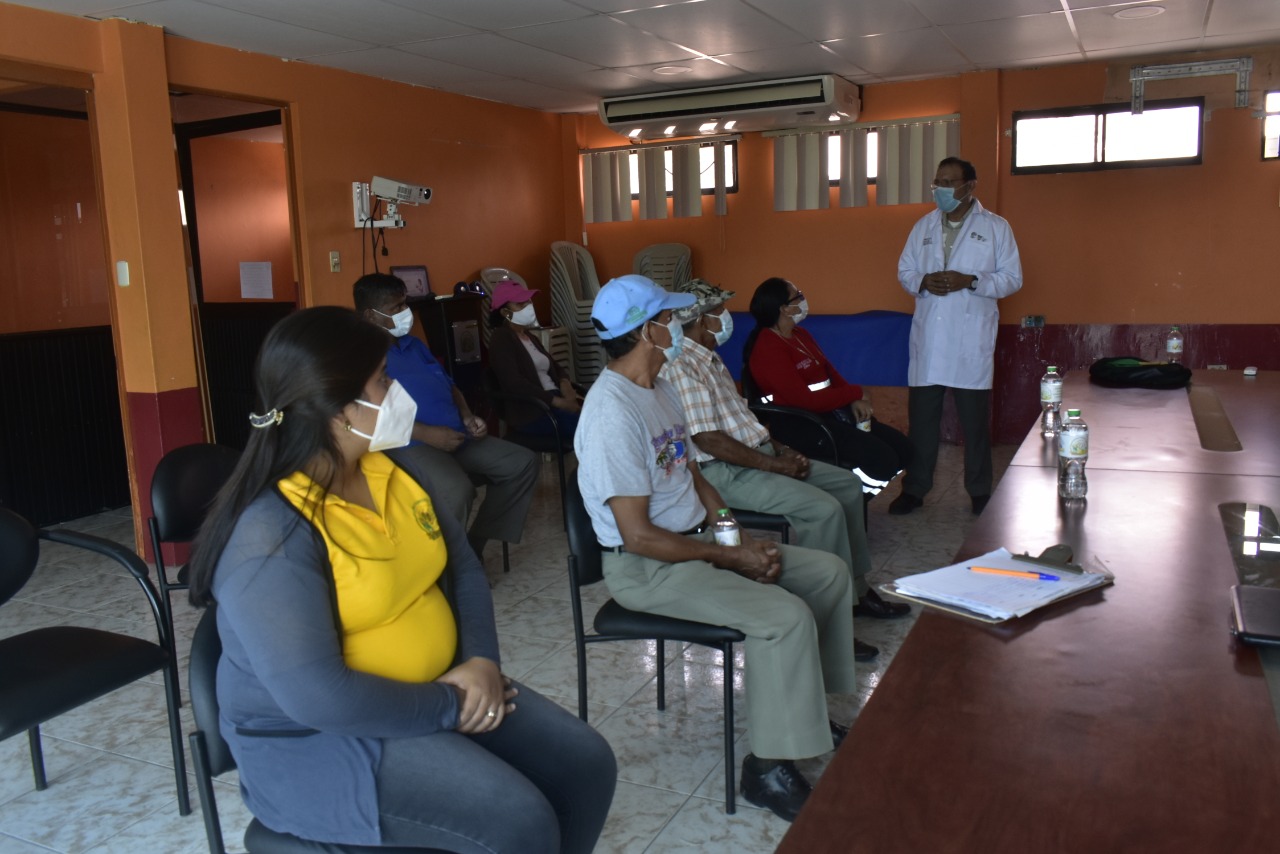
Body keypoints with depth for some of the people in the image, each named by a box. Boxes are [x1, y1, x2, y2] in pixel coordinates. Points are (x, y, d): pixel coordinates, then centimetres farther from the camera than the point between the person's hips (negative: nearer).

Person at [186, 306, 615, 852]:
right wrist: (450, 707, -20)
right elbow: (319, 697, -29)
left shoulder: (396, 471, 1)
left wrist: (480, 660, -10)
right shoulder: (270, 535, -24)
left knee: (586, 764, -1)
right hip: (316, 741, -7)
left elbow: (463, 569, 8)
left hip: (431, 692, 8)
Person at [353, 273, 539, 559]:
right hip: (407, 445, -9)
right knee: (457, 490, -37)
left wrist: (468, 417, 7)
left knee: (523, 463, 1)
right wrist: (426, 433, -23)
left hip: (457, 438, 9)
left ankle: (475, 546, 4)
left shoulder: (413, 344, 22)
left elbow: (448, 385, 27)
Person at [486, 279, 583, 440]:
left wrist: (565, 385, -3)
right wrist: (559, 403, -21)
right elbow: (514, 383, -16)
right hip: (532, 411, -8)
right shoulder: (501, 339, -3)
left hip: (555, 399, 8)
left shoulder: (530, 337, 23)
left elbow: (554, 366, 23)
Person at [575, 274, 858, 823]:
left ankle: (806, 709, 20)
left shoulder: (661, 390, 7)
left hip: (695, 540, 10)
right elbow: (638, 536, -25)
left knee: (829, 573, 6)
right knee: (786, 616, -26)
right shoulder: (613, 413, -24)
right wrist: (730, 557, -17)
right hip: (646, 568, -10)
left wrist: (741, 536, -1)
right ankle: (767, 766, -9)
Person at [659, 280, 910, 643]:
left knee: (848, 484, 8)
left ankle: (856, 589, 16)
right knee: (824, 509, -24)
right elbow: (708, 440, -23)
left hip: (758, 454, 11)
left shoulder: (710, 360, 15)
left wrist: (781, 449, 7)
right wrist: (774, 465, -18)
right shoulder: (681, 368, -18)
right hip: (726, 472, -11)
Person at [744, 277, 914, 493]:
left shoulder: (800, 335, 13)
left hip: (833, 411, 10)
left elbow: (829, 372, 15)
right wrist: (856, 393, -11)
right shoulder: (768, 348, -17)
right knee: (883, 459, -21)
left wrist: (854, 401, -6)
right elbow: (804, 400, -23)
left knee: (902, 446, 2)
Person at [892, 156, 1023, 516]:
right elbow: (904, 271, 13)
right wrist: (923, 281, -10)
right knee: (921, 416, 6)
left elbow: (1012, 278, 0)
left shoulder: (995, 227, 2)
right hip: (927, 338, 3)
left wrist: (970, 281, -16)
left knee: (975, 420, 5)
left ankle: (980, 492, 19)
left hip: (971, 340, -3)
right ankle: (914, 488, 17)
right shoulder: (923, 226, 12)